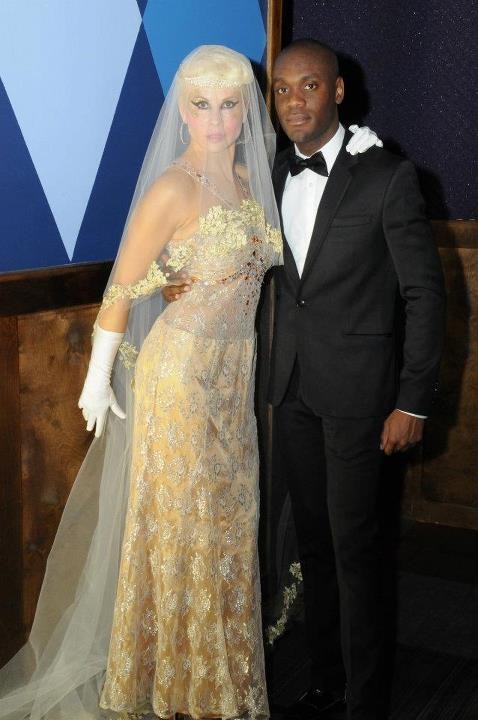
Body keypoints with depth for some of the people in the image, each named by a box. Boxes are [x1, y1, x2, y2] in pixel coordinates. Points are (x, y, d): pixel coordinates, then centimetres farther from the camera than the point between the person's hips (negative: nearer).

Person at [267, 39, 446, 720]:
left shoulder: (387, 177, -9)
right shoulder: (273, 177, 8)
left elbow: (424, 294, -9)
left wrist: (413, 403, -11)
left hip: (356, 388, -5)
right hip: (292, 388, 6)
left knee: (353, 548, -1)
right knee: (313, 541, 14)